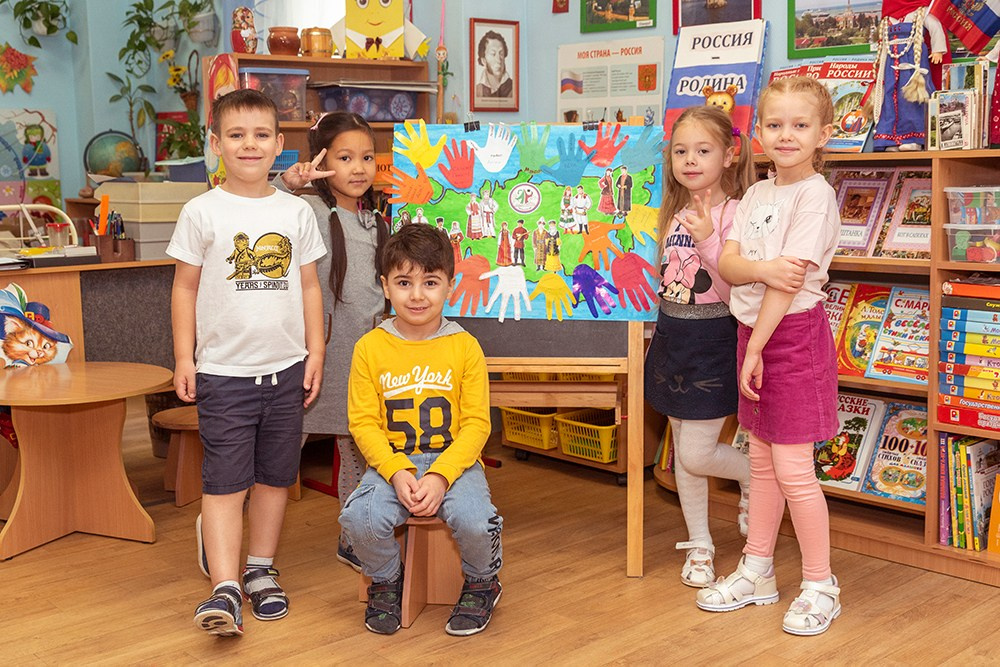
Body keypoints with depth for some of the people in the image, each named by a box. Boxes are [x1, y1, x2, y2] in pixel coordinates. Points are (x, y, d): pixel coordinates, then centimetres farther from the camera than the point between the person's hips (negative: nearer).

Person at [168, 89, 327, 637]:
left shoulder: (296, 212, 6)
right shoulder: (202, 212, -1)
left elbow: (309, 286, 10)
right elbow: (185, 288, 2)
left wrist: (315, 352, 6)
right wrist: (184, 357, -1)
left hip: (286, 370, 3)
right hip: (223, 371, -3)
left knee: (275, 476, 11)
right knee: (224, 480, -4)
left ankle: (261, 570, 25)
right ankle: (225, 588, -2)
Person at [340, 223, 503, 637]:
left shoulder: (465, 347, -1)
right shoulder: (370, 347, 1)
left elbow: (476, 424, -3)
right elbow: (364, 422, -1)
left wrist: (440, 475, -17)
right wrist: (397, 472, -16)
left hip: (454, 460, -1)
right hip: (391, 463, 1)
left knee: (473, 520, -29)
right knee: (362, 519, -27)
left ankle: (482, 585, 9)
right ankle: (385, 583, 9)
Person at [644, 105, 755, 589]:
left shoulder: (732, 214, -14)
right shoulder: (676, 212, 7)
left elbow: (735, 291, -22)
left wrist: (708, 241, -30)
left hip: (712, 339, -7)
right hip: (672, 334, 7)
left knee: (696, 454, -3)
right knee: (682, 449, 13)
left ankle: (752, 478, 29)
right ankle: (699, 544, 28)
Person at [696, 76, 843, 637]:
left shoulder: (815, 195, -13)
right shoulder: (757, 194, 10)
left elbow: (792, 278, -17)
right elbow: (727, 263, 1)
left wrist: (756, 347, -16)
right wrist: (761, 267, -21)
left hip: (794, 335, -7)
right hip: (752, 330, 8)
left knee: (792, 468, -4)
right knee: (762, 460, 15)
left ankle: (821, 585, 12)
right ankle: (757, 572, 26)